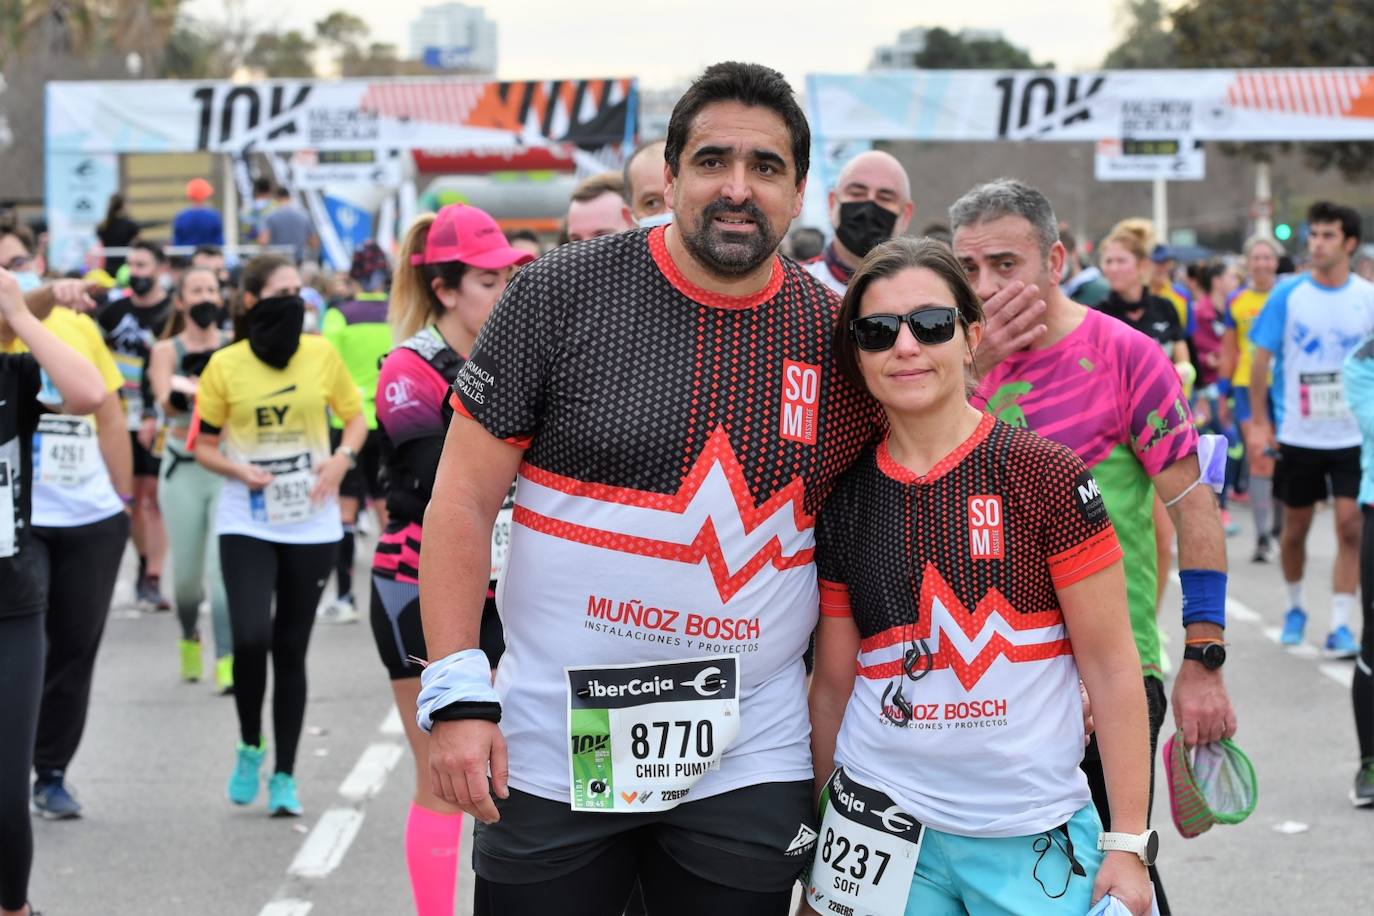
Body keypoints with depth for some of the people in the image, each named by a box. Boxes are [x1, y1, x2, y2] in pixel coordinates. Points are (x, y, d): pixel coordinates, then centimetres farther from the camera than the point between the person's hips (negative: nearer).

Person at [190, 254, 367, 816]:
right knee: (251, 638, -16)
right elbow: (201, 445, 2)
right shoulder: (225, 366, -5)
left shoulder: (321, 354, -2)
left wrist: (342, 458, -9)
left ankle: (284, 776, 16)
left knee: (291, 648, 6)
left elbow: (355, 417, 10)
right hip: (246, 524, -1)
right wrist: (239, 471, -16)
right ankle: (250, 747, 10)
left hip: (311, 526, 2)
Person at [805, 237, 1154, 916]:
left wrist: (1129, 844, -9)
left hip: (1032, 837, -2)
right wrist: (824, 824, 11)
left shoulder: (1046, 476, -7)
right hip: (883, 827, 3)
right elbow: (833, 683, 11)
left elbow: (1110, 665, -7)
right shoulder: (844, 500, 4)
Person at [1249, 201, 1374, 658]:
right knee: (1296, 526, 11)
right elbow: (1261, 359, 0)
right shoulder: (1288, 294, -4)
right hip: (1297, 435, 0)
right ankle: (1295, 607, 33)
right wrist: (1259, 422, -3)